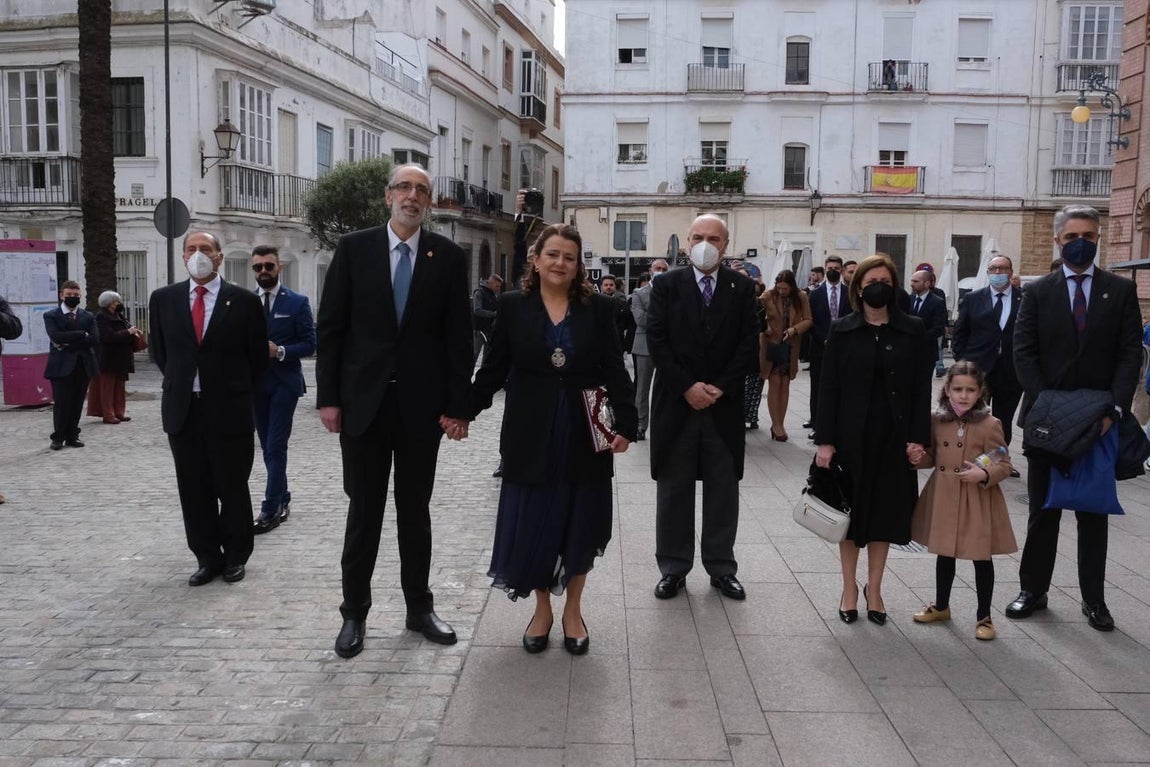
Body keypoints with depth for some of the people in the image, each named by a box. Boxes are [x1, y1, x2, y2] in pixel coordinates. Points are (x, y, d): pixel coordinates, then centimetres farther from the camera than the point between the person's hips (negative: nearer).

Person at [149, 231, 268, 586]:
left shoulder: (243, 301, -3)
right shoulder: (163, 299, 5)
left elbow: (258, 355, 5)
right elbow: (159, 348, 17)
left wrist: (237, 391, 8)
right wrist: (179, 382, 13)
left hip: (229, 410, -3)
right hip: (182, 410, 3)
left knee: (233, 489, 7)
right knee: (194, 490, 8)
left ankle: (235, 557, 22)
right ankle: (207, 557, 21)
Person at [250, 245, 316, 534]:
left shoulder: (297, 302, -2)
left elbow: (309, 344, -5)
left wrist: (280, 351, -19)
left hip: (284, 383, -4)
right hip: (255, 383, 4)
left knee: (276, 446, -8)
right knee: (268, 447, 11)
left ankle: (271, 509, -4)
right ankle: (282, 500, 23)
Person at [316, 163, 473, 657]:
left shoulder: (448, 256, 2)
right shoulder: (354, 248, 1)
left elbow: (458, 336, 0)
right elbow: (331, 328, 0)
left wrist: (459, 405, -4)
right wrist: (328, 397, -5)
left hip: (422, 405, 1)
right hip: (363, 401, 0)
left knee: (416, 510, 12)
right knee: (364, 511, 7)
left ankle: (419, 608, 25)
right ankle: (354, 613, 20)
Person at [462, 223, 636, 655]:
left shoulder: (599, 308, 1)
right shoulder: (513, 307, 1)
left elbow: (615, 372, -2)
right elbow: (494, 369, 3)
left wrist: (626, 422, -12)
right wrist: (465, 411, -5)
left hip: (585, 435, 0)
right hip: (530, 436, 0)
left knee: (578, 523, 8)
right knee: (532, 524, 5)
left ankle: (573, 610, 27)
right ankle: (542, 608, 26)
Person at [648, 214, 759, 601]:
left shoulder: (742, 287, 4)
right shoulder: (667, 285, 2)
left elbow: (749, 344, -1)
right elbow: (657, 340, -5)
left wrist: (720, 387, -11)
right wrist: (687, 387, -13)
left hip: (724, 405, 1)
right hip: (676, 403, -1)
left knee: (723, 490, 8)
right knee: (673, 490, 6)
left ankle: (721, 567, 20)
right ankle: (673, 568, 17)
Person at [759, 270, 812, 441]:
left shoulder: (801, 297, -5)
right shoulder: (769, 295, -10)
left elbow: (808, 320, -3)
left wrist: (795, 329, -20)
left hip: (791, 347, 2)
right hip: (772, 344, -2)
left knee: (785, 384, 8)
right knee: (774, 383, -2)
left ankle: (780, 424, 15)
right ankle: (776, 424, 3)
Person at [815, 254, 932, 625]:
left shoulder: (912, 330, 1)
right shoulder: (842, 330, -1)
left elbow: (921, 387, 0)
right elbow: (829, 388, -3)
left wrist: (918, 437, -8)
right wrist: (825, 440, -9)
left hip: (894, 434, 1)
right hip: (852, 434, -1)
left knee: (885, 510, 8)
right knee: (851, 509, 7)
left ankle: (874, 588, 22)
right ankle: (849, 588, 21)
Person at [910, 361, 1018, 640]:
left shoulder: (989, 424, -12)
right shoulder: (937, 420, 0)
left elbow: (1004, 465, -7)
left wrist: (984, 474, -25)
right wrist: (920, 458, -7)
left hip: (978, 500, -4)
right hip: (943, 497, 4)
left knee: (982, 557, 6)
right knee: (944, 553, 18)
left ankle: (984, 616, 21)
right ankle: (941, 606, 35)